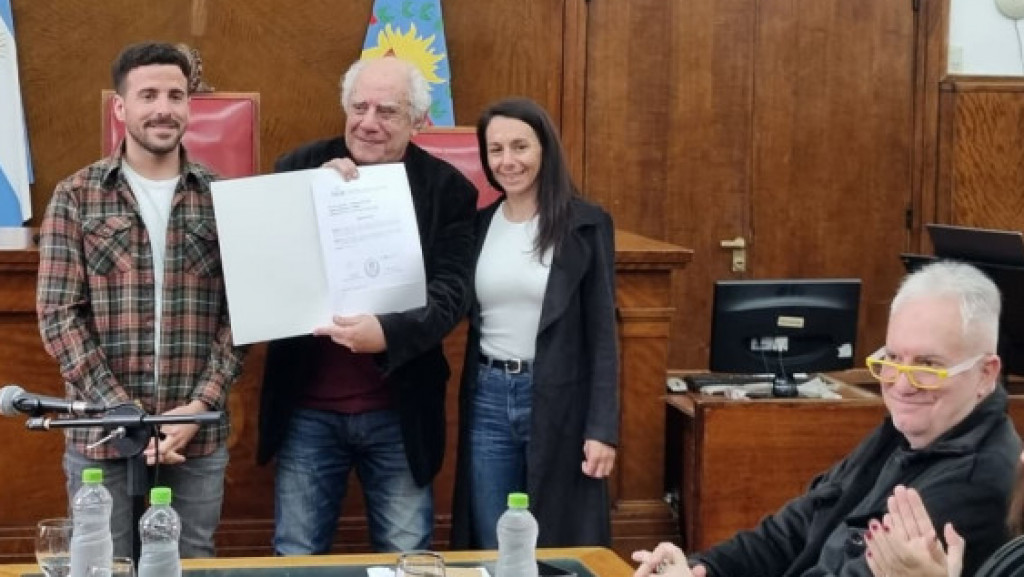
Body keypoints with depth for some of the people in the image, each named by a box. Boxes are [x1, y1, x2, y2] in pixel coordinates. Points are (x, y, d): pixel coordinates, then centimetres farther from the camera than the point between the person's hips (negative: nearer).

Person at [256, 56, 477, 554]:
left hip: (399, 410, -1)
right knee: (297, 557, 12)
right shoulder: (301, 167, -1)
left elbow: (450, 293, -11)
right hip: (307, 407, 1)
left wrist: (387, 333, -30)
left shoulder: (447, 188, -4)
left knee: (407, 560, 11)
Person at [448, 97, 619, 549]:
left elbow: (602, 332, -5)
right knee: (492, 552, 9)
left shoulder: (586, 224, -4)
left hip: (559, 403, -3)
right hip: (488, 400, 4)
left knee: (558, 549, 5)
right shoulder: (479, 224, 7)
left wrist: (603, 427, -9)